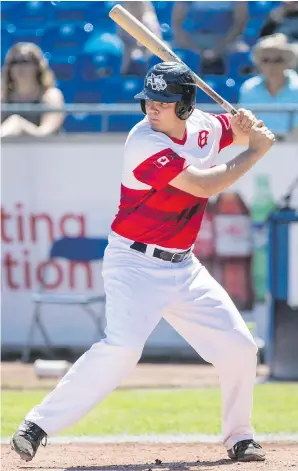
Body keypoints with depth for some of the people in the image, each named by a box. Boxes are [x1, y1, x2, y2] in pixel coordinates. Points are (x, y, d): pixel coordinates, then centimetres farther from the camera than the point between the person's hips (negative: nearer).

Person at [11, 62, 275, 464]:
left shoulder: (204, 128, 2)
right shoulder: (145, 143, -20)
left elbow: (245, 133, 22)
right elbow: (203, 185, -26)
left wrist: (247, 126, -4)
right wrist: (255, 152, -16)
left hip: (183, 267, 7)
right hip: (136, 263, -7)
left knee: (239, 347, 5)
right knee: (122, 347, -25)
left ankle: (239, 437, 24)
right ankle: (37, 427, -23)